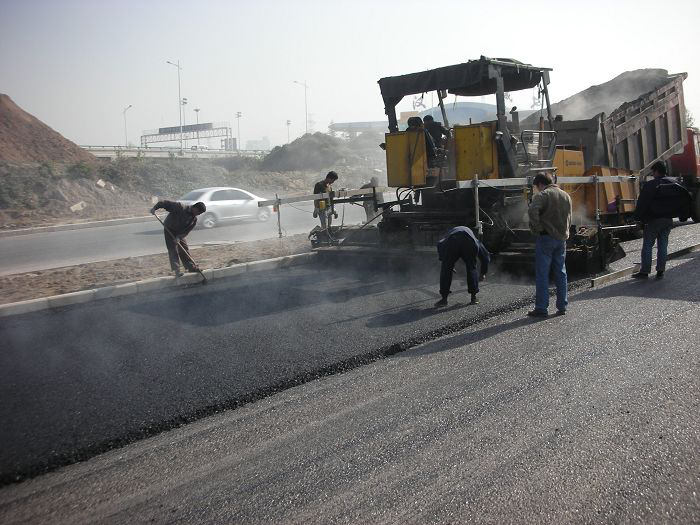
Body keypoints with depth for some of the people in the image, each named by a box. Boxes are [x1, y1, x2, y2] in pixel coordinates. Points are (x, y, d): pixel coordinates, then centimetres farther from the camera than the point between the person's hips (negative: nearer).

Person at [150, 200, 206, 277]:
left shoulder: (194, 219, -5)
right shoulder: (180, 208, -24)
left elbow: (186, 231, -11)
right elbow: (166, 203, -25)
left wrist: (179, 237, -25)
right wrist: (155, 208, -35)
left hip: (180, 233, 6)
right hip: (170, 231, -6)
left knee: (185, 249, 12)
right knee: (173, 250, -11)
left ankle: (191, 266, 24)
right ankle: (176, 270, -13)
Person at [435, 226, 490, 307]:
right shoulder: (475, 240, 42)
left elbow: (440, 244, 24)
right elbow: (485, 256, 41)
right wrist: (482, 273, 53)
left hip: (452, 242, -1)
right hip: (469, 242, 1)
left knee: (446, 270, 14)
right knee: (471, 268, 22)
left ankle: (444, 299, 13)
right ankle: (474, 297, 24)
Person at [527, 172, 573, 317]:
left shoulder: (542, 195, -9)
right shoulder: (566, 196, 15)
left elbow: (532, 212, -26)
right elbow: (569, 218, 20)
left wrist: (537, 228, -16)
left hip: (546, 237, -6)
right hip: (562, 238, 7)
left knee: (542, 274, -2)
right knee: (561, 273, 12)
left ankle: (541, 308, -1)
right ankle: (562, 306, 16)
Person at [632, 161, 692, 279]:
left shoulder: (650, 185, -10)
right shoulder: (674, 184, 8)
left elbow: (642, 203, -13)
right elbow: (686, 197, 12)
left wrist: (638, 217, -7)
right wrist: (683, 215, 16)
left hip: (653, 219, -5)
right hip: (668, 219, 6)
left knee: (647, 245, 0)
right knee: (663, 245, 10)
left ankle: (644, 271, -2)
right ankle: (660, 271, 7)